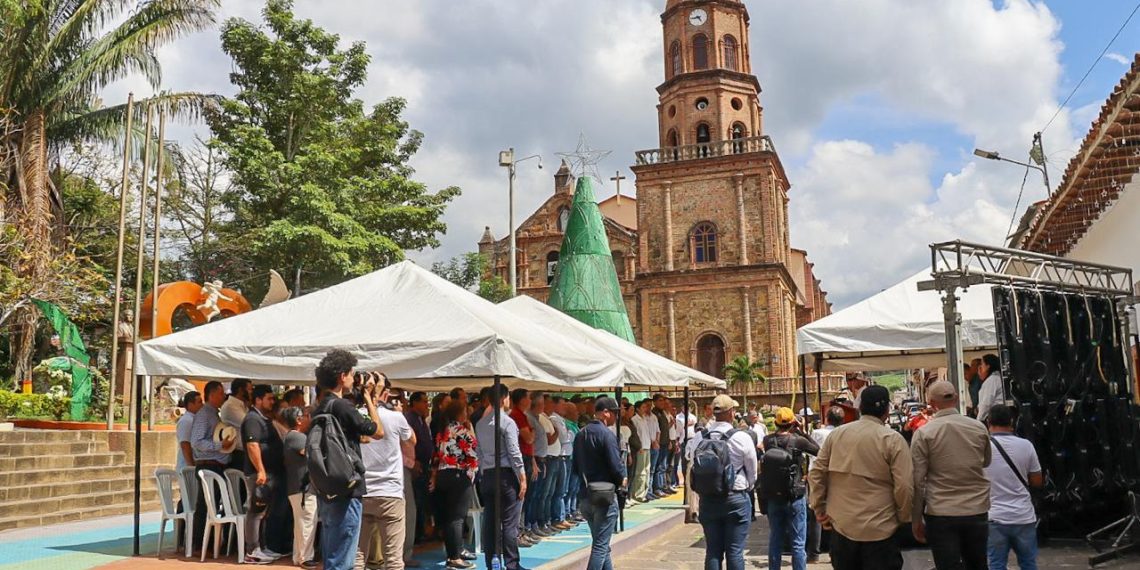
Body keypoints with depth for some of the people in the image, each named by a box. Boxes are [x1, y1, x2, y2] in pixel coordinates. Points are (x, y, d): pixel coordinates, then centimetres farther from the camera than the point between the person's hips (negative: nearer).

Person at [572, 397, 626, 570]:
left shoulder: (581, 434, 9)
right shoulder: (606, 434, -15)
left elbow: (576, 467, 12)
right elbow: (616, 466, -19)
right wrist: (622, 479, 0)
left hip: (586, 495, 8)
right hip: (605, 495, -8)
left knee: (601, 543, 18)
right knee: (600, 546, -2)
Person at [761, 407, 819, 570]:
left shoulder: (767, 441, -3)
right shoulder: (797, 440, -13)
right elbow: (818, 451, 1)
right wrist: (801, 432, 1)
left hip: (773, 497, 4)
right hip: (795, 497, -4)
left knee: (775, 541, 14)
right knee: (798, 543, 4)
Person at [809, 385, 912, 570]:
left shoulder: (836, 434, 2)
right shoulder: (893, 439, -10)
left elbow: (816, 473, 4)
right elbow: (904, 487, -13)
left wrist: (819, 510, 13)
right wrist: (903, 518, 4)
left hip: (841, 526, 4)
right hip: (879, 530, -4)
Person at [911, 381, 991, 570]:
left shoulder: (923, 433, -10)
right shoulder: (979, 428, 1)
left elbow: (917, 481, -9)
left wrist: (916, 519, 0)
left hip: (941, 515, -4)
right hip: (977, 511, 4)